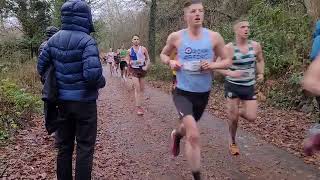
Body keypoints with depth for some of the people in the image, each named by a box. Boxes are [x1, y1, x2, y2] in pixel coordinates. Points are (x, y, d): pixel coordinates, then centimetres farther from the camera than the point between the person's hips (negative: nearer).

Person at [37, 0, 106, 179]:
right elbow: (92, 74, -26)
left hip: (63, 101, 6)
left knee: (64, 145, 18)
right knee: (85, 147, 7)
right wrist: (102, 82, -5)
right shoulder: (87, 41, -16)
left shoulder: (54, 39, 3)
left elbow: (41, 67, 7)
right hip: (84, 102, -6)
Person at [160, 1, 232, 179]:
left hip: (203, 94, 3)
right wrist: (170, 62, -11)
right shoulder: (176, 37, -6)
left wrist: (213, 65, -17)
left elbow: (228, 61, 3)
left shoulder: (214, 37, -5)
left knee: (188, 128, 26)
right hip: (183, 92, -3)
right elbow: (163, 54, 12)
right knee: (194, 136, -18)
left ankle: (176, 134, 64)